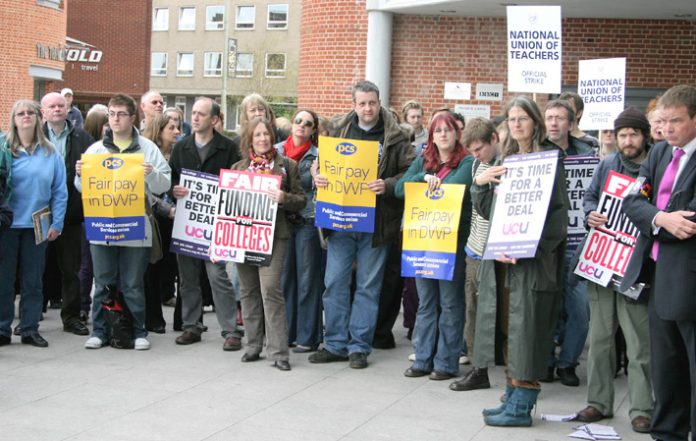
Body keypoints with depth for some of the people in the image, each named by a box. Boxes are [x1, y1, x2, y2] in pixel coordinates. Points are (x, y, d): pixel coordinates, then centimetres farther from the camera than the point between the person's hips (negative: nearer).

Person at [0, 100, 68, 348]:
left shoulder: (51, 154, 3)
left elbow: (60, 191, 3)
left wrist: (56, 224, -3)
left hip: (37, 226, 2)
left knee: (32, 280, 8)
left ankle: (30, 329, 16)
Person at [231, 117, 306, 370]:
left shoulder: (287, 165, 6)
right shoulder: (238, 167, 14)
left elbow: (301, 200, 5)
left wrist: (284, 198, -16)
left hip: (273, 234, -4)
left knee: (270, 288, -13)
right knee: (248, 290, 8)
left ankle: (278, 352, -9)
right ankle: (253, 346, 18)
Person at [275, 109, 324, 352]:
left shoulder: (317, 156, 2)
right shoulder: (276, 150, 10)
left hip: (307, 221, -3)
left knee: (307, 278, 0)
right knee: (284, 277, 7)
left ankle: (307, 336, 7)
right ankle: (285, 332, 17)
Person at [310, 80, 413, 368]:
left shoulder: (395, 138, -1)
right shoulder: (338, 130, 8)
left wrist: (387, 186, -20)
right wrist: (318, 178, -6)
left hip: (375, 222, -2)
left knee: (368, 285, 5)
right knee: (335, 282, 4)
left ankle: (359, 346, 15)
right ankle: (336, 344, 15)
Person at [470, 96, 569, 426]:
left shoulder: (550, 158, -4)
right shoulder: (506, 161, 16)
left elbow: (558, 210, -10)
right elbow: (487, 210, 16)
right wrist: (480, 183, -4)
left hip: (534, 259, -6)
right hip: (502, 256, 7)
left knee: (526, 327, -5)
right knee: (509, 328, 10)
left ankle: (521, 407, 1)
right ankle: (514, 396, 19)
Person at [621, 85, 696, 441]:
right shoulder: (659, 152, 12)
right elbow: (633, 200, 3)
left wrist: (662, 226, -10)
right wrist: (661, 219, -15)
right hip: (659, 276, 7)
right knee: (664, 366, 16)